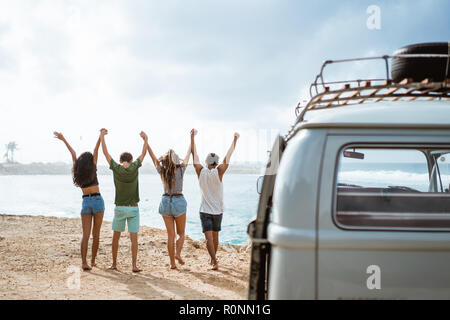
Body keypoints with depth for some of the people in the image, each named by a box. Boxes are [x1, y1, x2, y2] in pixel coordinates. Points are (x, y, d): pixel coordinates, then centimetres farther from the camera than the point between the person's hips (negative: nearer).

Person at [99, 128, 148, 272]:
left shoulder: (116, 168, -6)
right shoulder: (134, 168, -6)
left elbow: (106, 153, 5)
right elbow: (143, 154, 9)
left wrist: (102, 137, 15)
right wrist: (145, 139, 22)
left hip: (119, 208, 0)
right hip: (133, 208, 0)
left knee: (116, 237, 12)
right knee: (134, 238, 0)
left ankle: (114, 263, 16)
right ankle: (134, 265, -3)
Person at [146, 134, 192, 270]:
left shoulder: (162, 171, -5)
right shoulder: (180, 169, -10)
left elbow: (153, 157, 3)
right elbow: (187, 156, 2)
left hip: (166, 201, 2)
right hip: (179, 201, -2)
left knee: (170, 234, 7)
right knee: (181, 233, 12)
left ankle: (172, 262, 5)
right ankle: (178, 253, -11)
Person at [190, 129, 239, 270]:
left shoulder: (201, 171, -8)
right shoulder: (218, 172, -11)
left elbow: (194, 155, -1)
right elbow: (228, 157, -6)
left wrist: (192, 137, 6)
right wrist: (235, 140, 2)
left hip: (205, 210, -1)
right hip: (217, 210, 1)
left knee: (209, 237, -7)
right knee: (215, 236, 17)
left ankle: (214, 261, -18)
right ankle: (213, 259, 30)